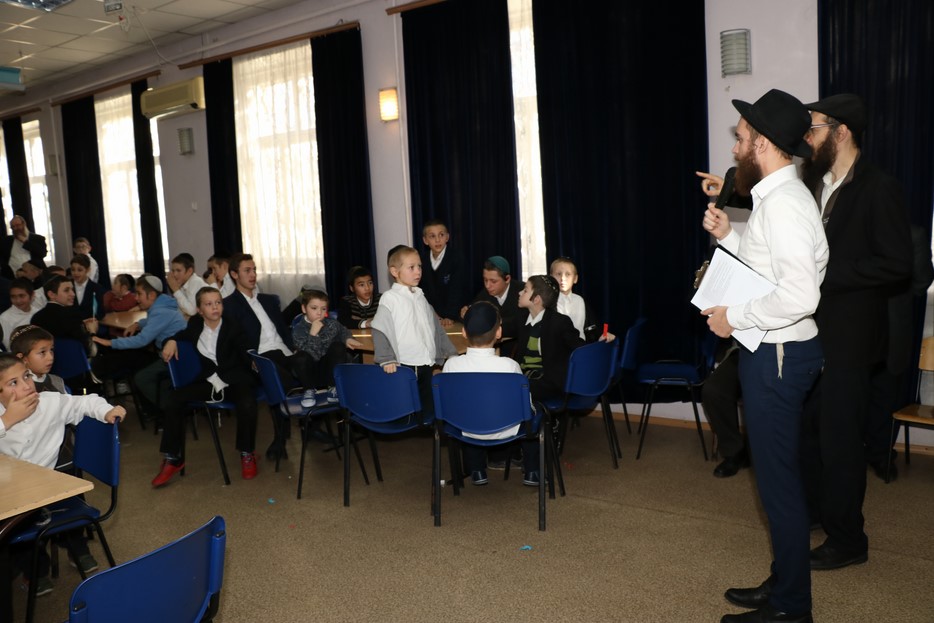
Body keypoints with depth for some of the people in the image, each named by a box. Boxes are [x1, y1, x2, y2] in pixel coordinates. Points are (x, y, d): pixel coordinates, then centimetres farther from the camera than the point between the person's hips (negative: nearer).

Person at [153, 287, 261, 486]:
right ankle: (172, 458, -3)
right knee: (174, 398, -15)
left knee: (247, 404, -34)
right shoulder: (195, 324, 2)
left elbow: (246, 358, -13)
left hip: (235, 380, -4)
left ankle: (247, 454, -8)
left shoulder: (234, 328, -9)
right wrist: (172, 340, 3)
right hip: (209, 380, 4)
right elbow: (184, 335, 24)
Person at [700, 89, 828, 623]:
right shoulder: (776, 197, 12)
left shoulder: (784, 203, -21)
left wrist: (733, 318, -19)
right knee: (778, 473, 18)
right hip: (771, 352, 11)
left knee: (779, 478, 1)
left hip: (779, 356, -11)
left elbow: (799, 295, -30)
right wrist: (727, 234, 7)